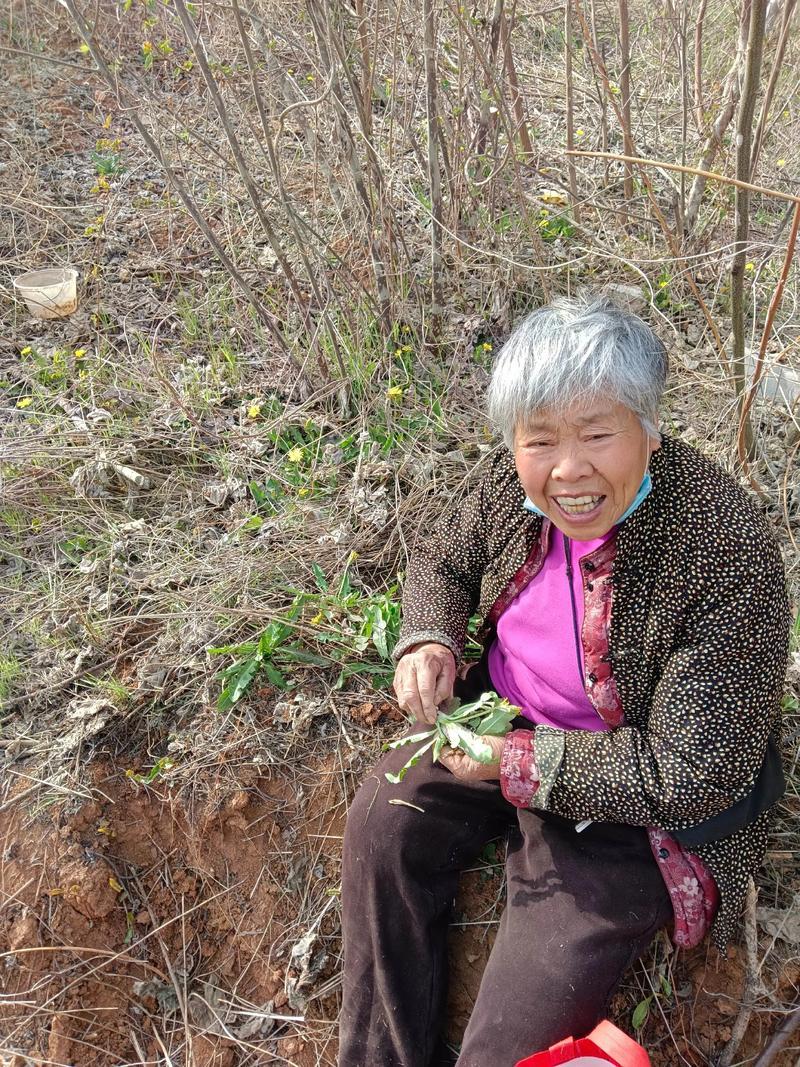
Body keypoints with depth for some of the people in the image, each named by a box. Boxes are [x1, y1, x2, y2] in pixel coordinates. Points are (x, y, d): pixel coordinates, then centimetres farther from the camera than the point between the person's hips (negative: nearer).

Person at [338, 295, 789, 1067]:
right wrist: (428, 640, -14)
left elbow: (691, 775, -26)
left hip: (638, 796, -6)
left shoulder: (727, 554, -31)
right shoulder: (516, 481, -13)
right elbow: (443, 561, 8)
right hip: (503, 718, 6)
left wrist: (513, 761, -24)